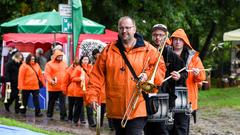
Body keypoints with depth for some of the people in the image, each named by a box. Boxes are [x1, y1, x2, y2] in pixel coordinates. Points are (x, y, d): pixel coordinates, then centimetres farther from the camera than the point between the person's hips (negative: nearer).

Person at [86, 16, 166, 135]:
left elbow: (160, 69, 2)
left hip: (138, 109, -3)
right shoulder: (109, 50, 8)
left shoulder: (148, 50, 2)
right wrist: (93, 95, -2)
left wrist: (148, 75, -17)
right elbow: (97, 75, 7)